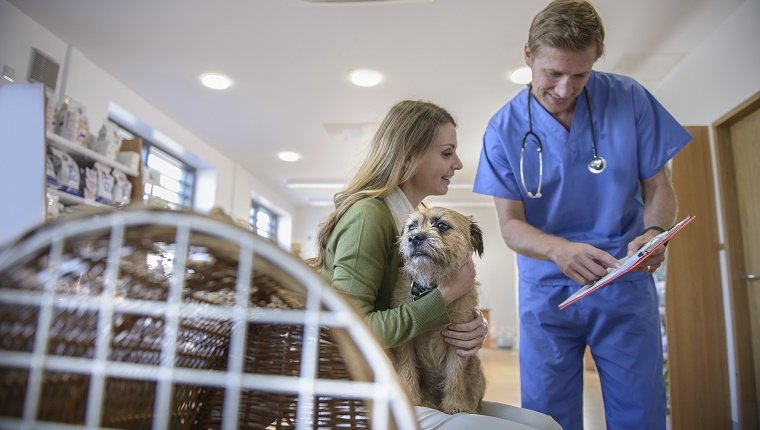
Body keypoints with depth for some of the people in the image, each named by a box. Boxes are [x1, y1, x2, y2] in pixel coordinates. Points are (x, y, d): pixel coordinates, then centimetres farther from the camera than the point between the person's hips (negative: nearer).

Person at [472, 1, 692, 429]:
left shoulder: (630, 99, -5)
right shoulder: (504, 128, -7)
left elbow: (658, 188, 2)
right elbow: (511, 224, -9)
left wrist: (655, 232, -21)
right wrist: (560, 250, -30)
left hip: (626, 285, 1)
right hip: (547, 291, 0)